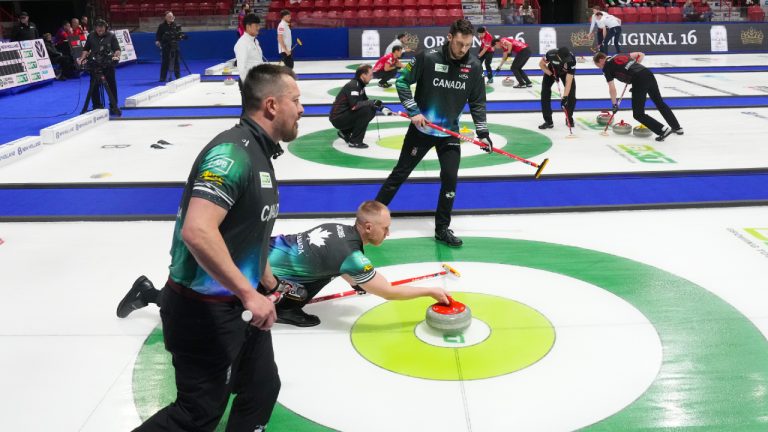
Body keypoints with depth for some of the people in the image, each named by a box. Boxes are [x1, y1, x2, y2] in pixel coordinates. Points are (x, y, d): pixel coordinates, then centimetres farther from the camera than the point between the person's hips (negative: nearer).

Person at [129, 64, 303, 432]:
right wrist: (249, 294, -29)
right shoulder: (232, 152, -23)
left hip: (235, 305, 10)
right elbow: (198, 232, -35)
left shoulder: (259, 153, 10)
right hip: (203, 312, -10)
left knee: (262, 391, 19)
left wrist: (269, 284, 31)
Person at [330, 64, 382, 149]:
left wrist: (379, 106, 4)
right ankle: (355, 141, -14)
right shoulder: (353, 85, -20)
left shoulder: (359, 84, 10)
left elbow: (365, 101, 20)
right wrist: (372, 102, -23)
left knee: (372, 111, 9)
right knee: (365, 110, -24)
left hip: (345, 115, 10)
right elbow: (354, 106, -32)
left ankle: (345, 132, 15)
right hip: (338, 119, -10)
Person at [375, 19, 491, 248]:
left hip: (450, 132, 3)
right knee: (400, 173, 6)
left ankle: (442, 228, 14)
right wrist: (413, 110, -17)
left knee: (450, 178, -3)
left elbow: (477, 101, 2)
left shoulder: (474, 66, -7)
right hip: (421, 129, -2)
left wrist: (482, 132, -3)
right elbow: (402, 80, -10)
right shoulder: (428, 57, -18)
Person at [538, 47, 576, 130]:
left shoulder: (571, 59, -40)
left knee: (571, 94, -12)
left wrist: (564, 97, -44)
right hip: (552, 71, 1)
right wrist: (551, 74, -24)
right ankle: (548, 121, -6)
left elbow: (568, 81, -39)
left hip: (566, 73, 0)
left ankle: (569, 118, 10)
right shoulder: (551, 54, -39)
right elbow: (541, 64, -16)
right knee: (545, 93, -12)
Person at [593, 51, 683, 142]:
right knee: (659, 101, 26)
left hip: (639, 80, -7)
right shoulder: (619, 56, 26)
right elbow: (641, 55, 28)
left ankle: (663, 130, -7)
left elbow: (612, 88, 2)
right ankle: (677, 127, 38)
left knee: (638, 114, 3)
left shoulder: (606, 67, 6)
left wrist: (614, 105, 11)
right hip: (648, 73, 7)